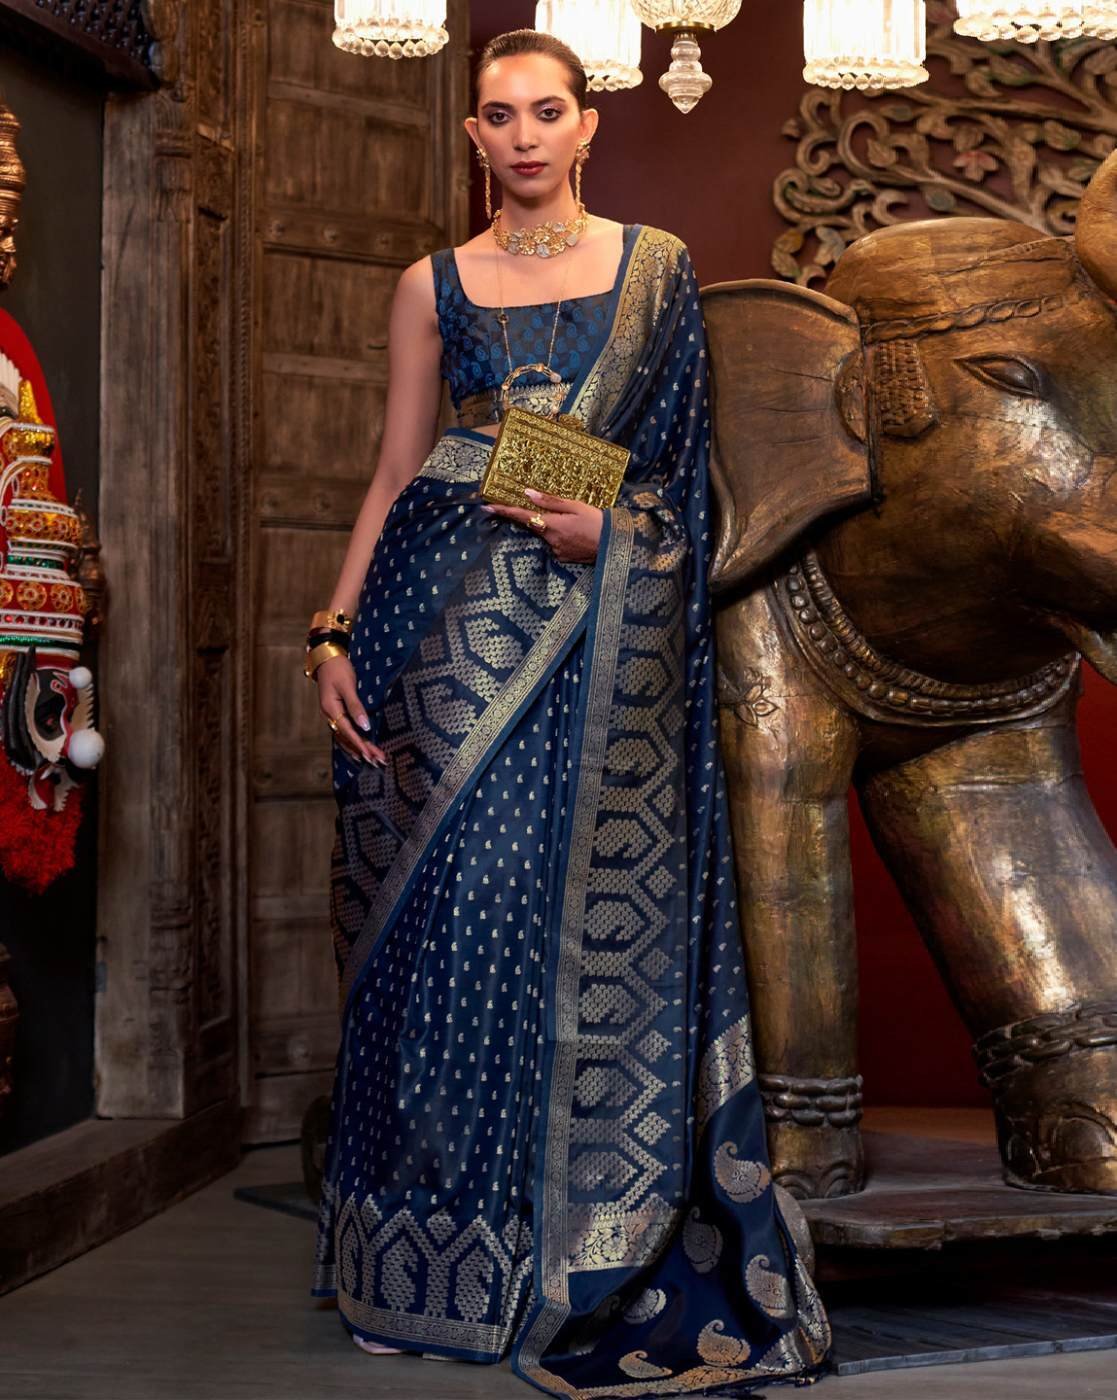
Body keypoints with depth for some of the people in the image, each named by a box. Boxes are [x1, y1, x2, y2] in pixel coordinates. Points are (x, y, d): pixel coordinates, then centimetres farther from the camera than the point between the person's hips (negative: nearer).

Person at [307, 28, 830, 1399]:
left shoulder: (656, 265, 9)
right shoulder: (433, 286, 11)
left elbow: (686, 455, 9)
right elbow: (396, 473, 9)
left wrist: (609, 525, -10)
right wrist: (334, 633, 0)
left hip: (603, 626, 0)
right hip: (455, 618, 1)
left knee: (590, 911, -3)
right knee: (450, 905, -2)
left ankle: (587, 1260, 8)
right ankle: (435, 1253, 9)